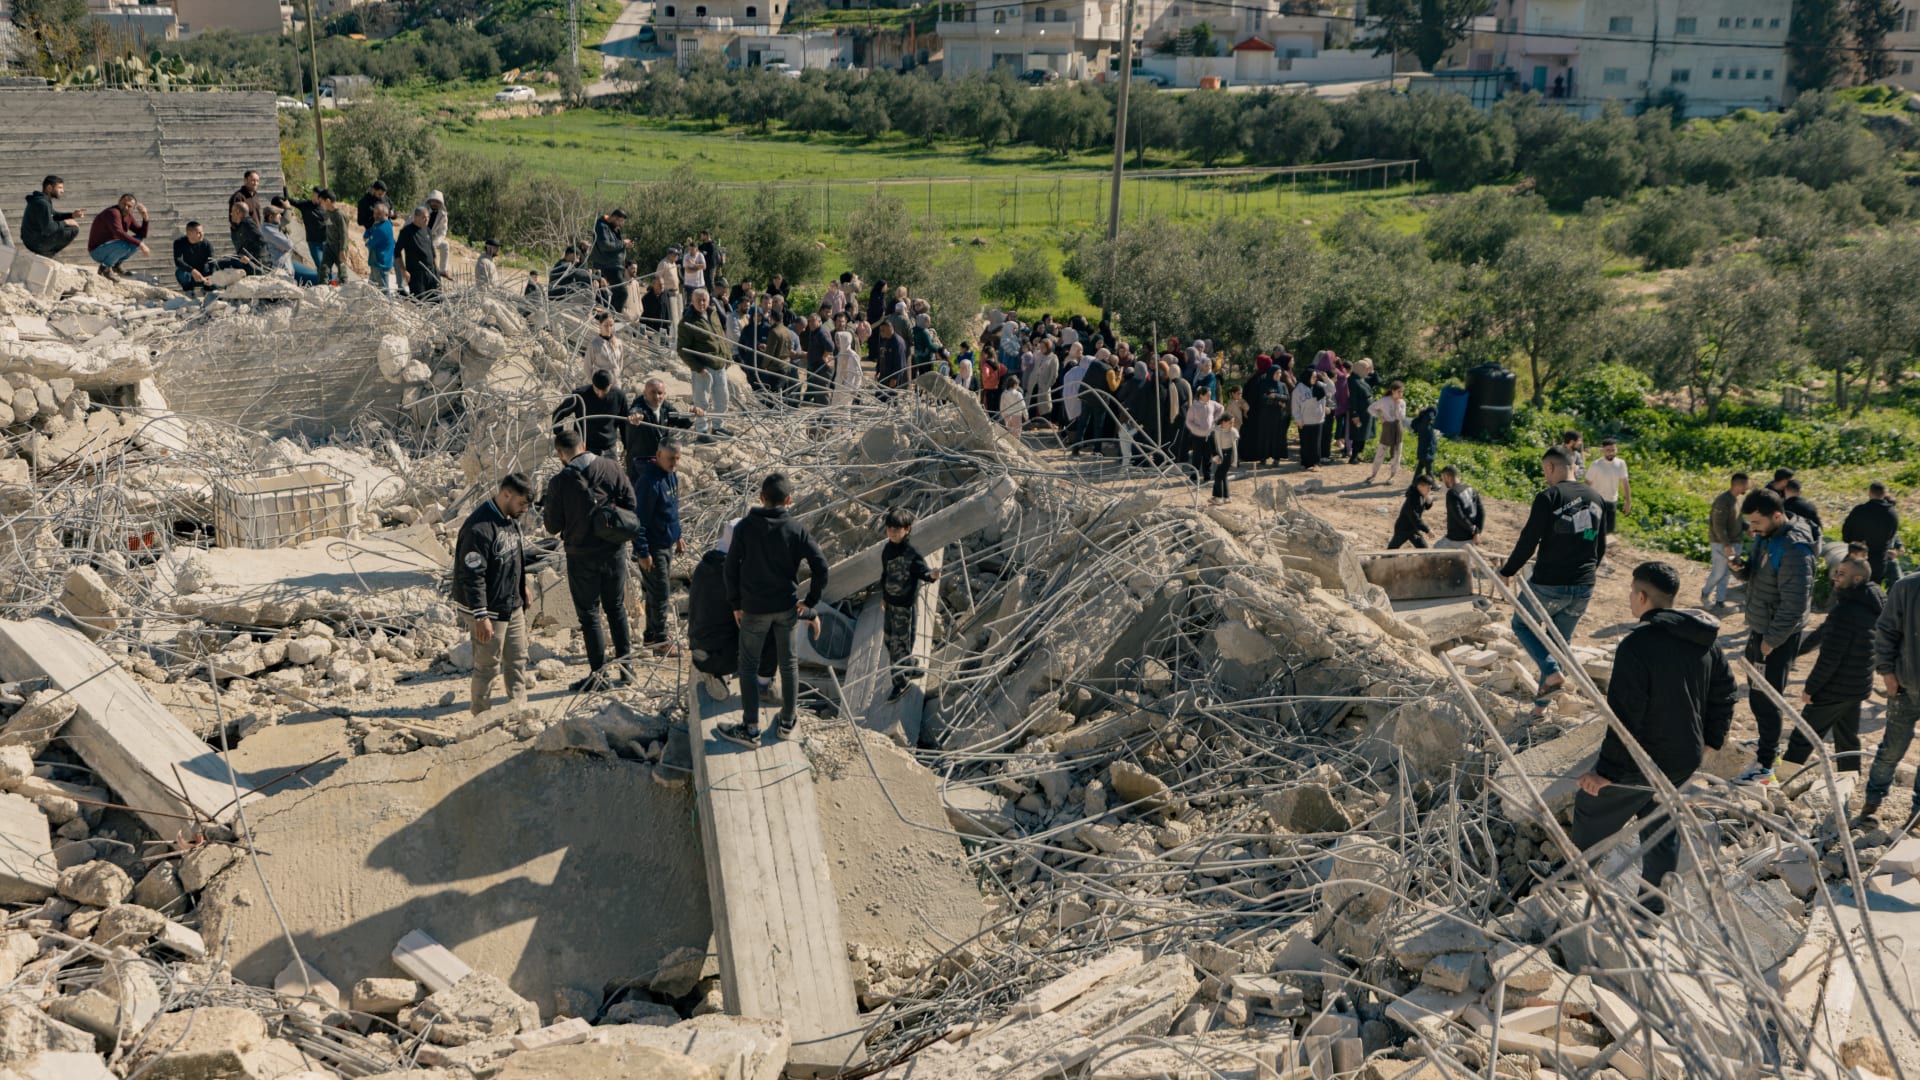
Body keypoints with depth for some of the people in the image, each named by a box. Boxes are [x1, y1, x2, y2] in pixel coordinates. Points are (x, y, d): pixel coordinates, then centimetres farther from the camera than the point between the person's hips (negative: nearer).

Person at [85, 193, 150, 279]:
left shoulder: (128, 216, 4)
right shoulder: (113, 212, -22)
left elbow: (142, 235, 4)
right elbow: (119, 233, -35)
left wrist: (145, 217, -10)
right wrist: (140, 244, -35)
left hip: (112, 248, 9)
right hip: (98, 252, -9)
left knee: (140, 239, 5)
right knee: (125, 244, -33)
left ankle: (116, 264, 6)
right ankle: (106, 267, -11)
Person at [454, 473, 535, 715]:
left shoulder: (511, 519, 6)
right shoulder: (479, 527, -24)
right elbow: (472, 575, -25)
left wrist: (522, 590, 26)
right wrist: (481, 616, -25)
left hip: (513, 607, 9)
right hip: (489, 611, -9)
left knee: (518, 659, 15)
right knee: (488, 665, 2)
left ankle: (519, 708, 26)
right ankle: (480, 713, 16)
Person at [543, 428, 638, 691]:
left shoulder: (559, 482, -15)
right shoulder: (610, 468, -6)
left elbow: (553, 527, -9)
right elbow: (631, 504, -2)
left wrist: (547, 505, 10)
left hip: (581, 556, -3)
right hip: (613, 551, 3)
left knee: (589, 614, 7)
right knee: (616, 607, 19)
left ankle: (599, 673, 10)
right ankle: (624, 660, 26)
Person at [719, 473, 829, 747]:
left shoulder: (745, 527, -9)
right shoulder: (796, 529, -7)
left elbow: (731, 567, -8)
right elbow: (820, 566, -11)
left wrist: (735, 603, 4)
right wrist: (810, 601, -1)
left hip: (754, 609, -2)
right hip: (787, 607, 2)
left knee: (748, 667, 10)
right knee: (788, 663, 16)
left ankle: (750, 729, 12)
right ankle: (788, 722, 28)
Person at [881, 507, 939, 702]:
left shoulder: (911, 552, -20)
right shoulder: (887, 548, 2)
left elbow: (923, 571, -23)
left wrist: (932, 575, -47)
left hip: (904, 604, -8)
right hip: (890, 602, 8)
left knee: (899, 642, -1)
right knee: (890, 638, 19)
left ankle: (900, 682, 13)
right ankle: (908, 670, 40)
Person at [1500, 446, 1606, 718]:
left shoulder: (1548, 497, -13)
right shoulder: (1595, 498, 8)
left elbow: (1528, 541, -14)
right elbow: (1601, 546, 15)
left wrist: (1507, 572, -1)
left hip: (1549, 584, -6)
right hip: (1583, 588, 6)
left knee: (1521, 624, 17)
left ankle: (1553, 673, -5)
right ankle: (1541, 704, 22)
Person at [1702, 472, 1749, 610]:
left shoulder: (1738, 498, 7)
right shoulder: (1723, 500, -21)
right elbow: (1718, 525, -23)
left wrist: (1746, 527, 3)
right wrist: (1726, 545, -25)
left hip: (1734, 542, 8)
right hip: (1721, 543, -8)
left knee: (1726, 573, 9)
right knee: (1719, 572, 1)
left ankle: (1719, 602, 15)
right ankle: (1705, 593, 24)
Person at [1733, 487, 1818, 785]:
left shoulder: (1794, 550, -26)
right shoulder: (1766, 537, 3)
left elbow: (1795, 605, -26)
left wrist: (1770, 641, -21)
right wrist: (1742, 567, -7)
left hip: (1780, 637, -9)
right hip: (1760, 630, 9)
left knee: (1765, 699, -3)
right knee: (1758, 695, 21)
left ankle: (1765, 765, 5)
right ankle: (1770, 743, 40)